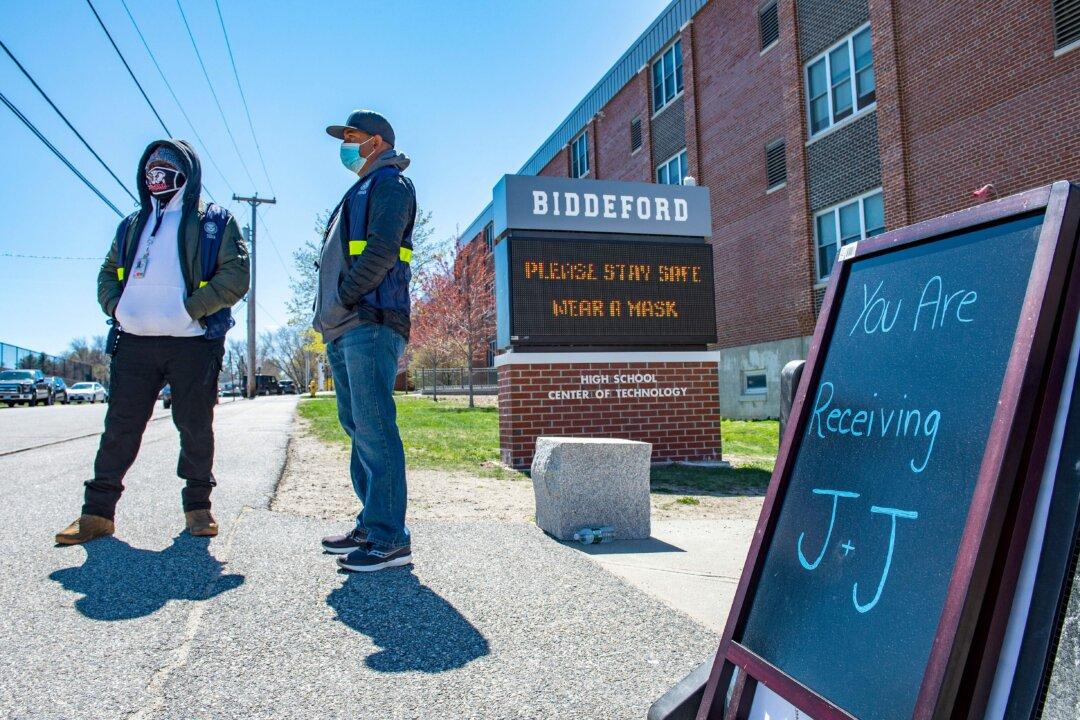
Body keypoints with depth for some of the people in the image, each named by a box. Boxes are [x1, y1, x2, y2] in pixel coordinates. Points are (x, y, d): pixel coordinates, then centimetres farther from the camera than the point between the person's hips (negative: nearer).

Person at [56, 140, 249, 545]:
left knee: (195, 427, 4)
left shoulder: (214, 223, 5)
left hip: (193, 343, -4)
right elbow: (108, 273, 24)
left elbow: (235, 276, -6)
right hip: (135, 343, 4)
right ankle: (98, 511, 14)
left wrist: (189, 307, -16)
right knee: (120, 426, 5)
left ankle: (198, 505, 18)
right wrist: (116, 307, 2)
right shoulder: (133, 226, 21)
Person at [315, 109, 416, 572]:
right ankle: (372, 525, 16)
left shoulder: (389, 183, 1)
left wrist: (342, 300, -14)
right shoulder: (361, 192, 30)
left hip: (370, 325, -10)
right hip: (346, 330, 10)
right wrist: (328, 313, 13)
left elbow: (382, 251, -16)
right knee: (358, 427, 10)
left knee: (374, 428, -13)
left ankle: (390, 538, -11)